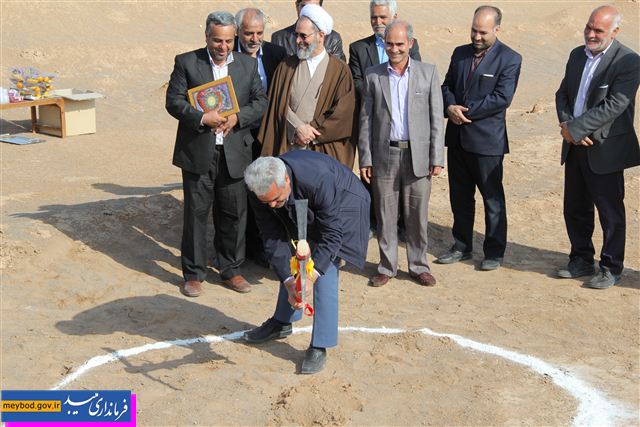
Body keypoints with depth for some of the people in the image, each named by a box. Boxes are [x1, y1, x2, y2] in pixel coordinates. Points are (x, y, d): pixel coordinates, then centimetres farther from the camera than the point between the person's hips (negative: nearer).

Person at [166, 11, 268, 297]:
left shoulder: (248, 64, 8)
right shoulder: (186, 62, 0)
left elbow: (260, 101, 6)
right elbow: (174, 101, -5)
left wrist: (237, 117, -12)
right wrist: (202, 118, -19)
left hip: (234, 152, 2)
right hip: (197, 152, -2)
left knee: (234, 213, 8)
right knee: (196, 213, 4)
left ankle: (231, 271, 24)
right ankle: (193, 274, 16)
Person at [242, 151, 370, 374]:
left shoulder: (319, 180, -43)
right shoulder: (261, 191, -27)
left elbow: (331, 236, -34)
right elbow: (273, 239, -19)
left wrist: (309, 277, -40)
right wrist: (289, 282, -28)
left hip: (342, 205, -5)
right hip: (301, 212, 6)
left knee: (325, 273, -15)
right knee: (289, 266, 13)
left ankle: (319, 347, -5)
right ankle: (282, 322, 36)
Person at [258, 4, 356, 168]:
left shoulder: (340, 70, 3)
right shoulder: (286, 66, 11)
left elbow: (343, 112, -4)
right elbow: (279, 104, 3)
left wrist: (311, 131, -8)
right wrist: (298, 128, -12)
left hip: (324, 149, -1)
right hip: (288, 147, 2)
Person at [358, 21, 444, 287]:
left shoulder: (428, 72, 3)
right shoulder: (373, 76, 5)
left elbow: (436, 118, 1)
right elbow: (366, 120, 5)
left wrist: (437, 158, -4)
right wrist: (365, 160, 1)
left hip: (417, 155, 0)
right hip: (384, 155, 1)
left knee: (417, 215, 6)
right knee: (385, 216, 7)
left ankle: (419, 266, 21)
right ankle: (387, 267, 20)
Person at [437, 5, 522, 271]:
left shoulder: (509, 59, -7)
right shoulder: (460, 53, 11)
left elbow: (502, 98, -15)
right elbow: (447, 85, 12)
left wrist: (466, 111, -15)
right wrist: (450, 107, -10)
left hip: (487, 139, -6)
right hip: (457, 136, 6)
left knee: (492, 198, 4)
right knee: (459, 196, 14)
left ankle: (495, 252, 16)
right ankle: (462, 246, 27)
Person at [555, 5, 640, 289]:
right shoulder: (577, 55, 9)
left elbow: (614, 106, -21)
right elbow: (563, 94, 9)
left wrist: (575, 128, -21)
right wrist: (567, 125, -9)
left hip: (604, 150, -7)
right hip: (575, 147, 7)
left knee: (610, 212, 5)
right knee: (575, 209, 15)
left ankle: (611, 269, 18)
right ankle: (581, 260, 31)